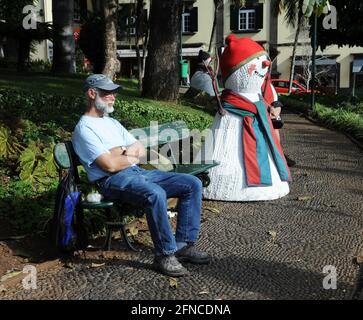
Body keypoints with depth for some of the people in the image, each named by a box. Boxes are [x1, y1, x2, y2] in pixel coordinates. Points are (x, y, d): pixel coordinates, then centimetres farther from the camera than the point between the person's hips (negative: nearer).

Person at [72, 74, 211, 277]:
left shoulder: (112, 123, 25)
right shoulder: (84, 128, -4)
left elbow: (142, 151, 15)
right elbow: (110, 165, -16)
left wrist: (122, 151, -6)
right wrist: (133, 157, 2)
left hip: (138, 172, 9)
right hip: (112, 180, -9)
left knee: (193, 184, -5)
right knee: (156, 193, -38)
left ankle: (184, 244, -5)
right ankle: (165, 254, -23)